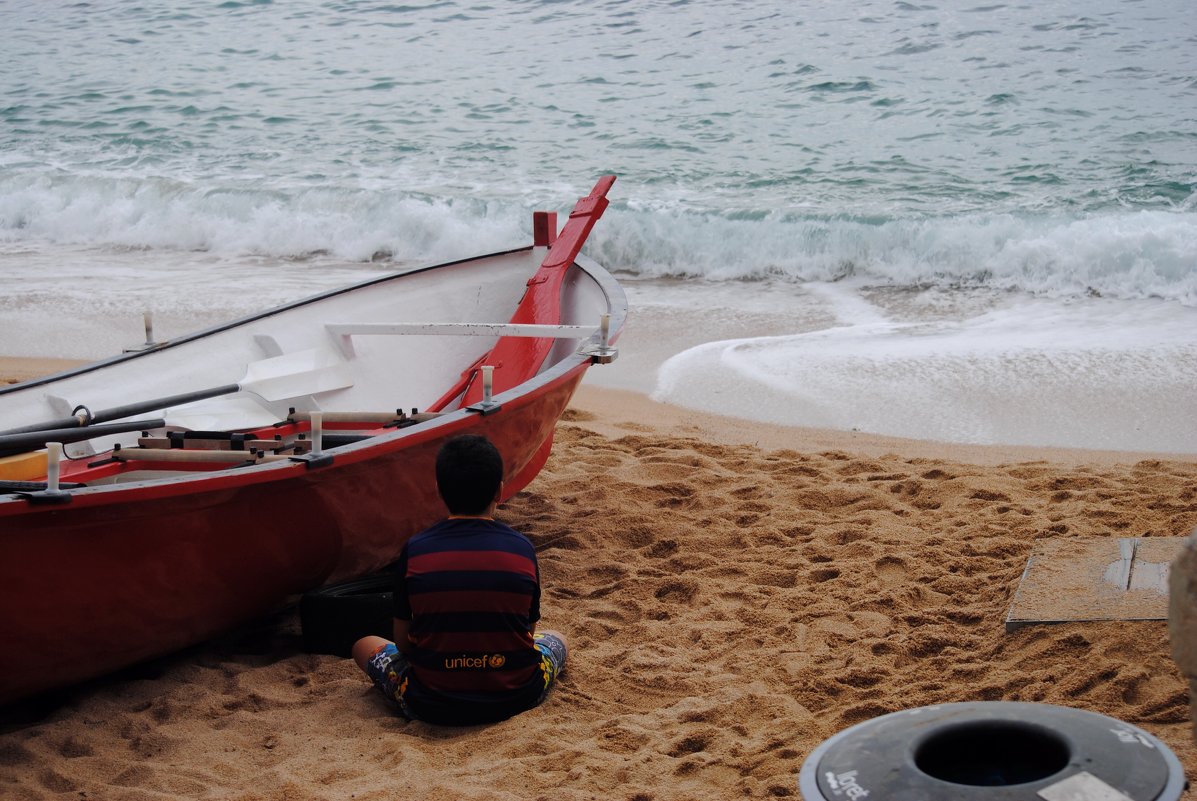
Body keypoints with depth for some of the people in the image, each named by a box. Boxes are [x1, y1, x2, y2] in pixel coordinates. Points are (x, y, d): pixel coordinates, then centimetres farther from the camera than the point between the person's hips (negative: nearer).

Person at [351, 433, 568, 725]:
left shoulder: (414, 550, -8)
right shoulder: (521, 549, -7)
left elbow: (402, 642, 1)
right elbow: (528, 632, 5)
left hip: (431, 705, -2)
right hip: (515, 698, 3)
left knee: (365, 645, 25)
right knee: (555, 638, 33)